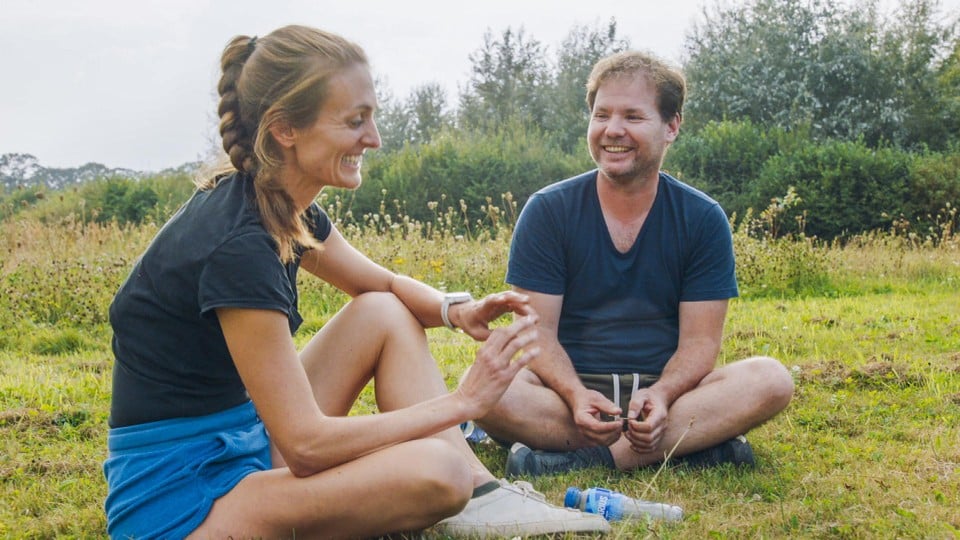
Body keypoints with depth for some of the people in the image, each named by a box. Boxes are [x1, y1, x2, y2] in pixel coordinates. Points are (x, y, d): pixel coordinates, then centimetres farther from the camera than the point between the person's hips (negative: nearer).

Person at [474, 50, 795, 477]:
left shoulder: (703, 220, 2)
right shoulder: (547, 212, 0)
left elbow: (699, 340, -2)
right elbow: (539, 331, -5)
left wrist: (660, 395, -24)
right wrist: (576, 396, -26)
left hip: (666, 390, 1)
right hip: (569, 388, 0)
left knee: (772, 380, -25)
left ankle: (593, 458, -30)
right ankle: (690, 443, -28)